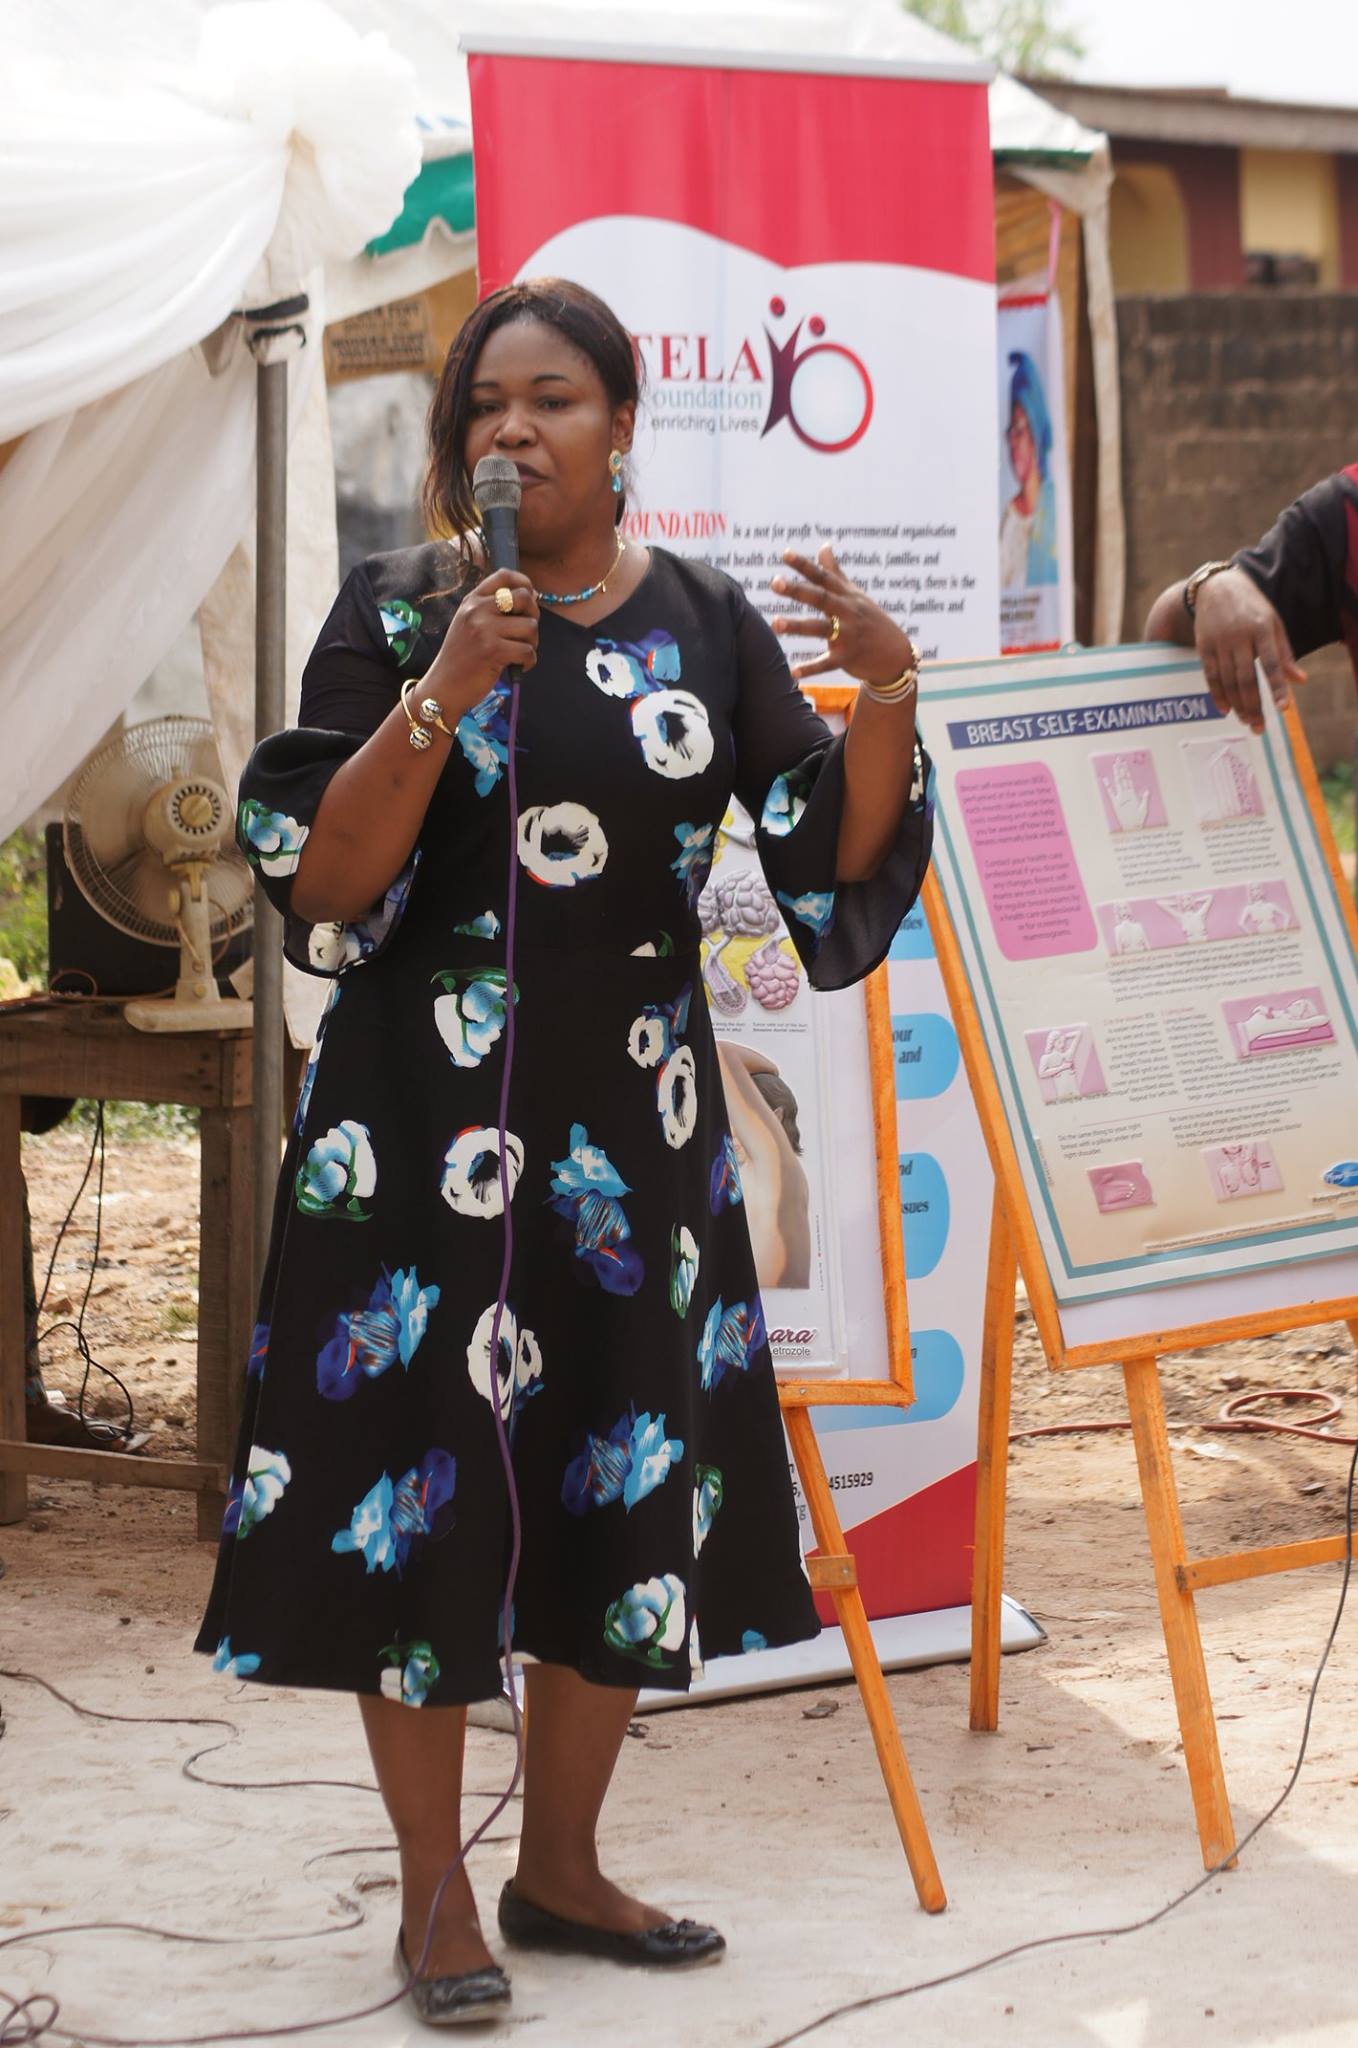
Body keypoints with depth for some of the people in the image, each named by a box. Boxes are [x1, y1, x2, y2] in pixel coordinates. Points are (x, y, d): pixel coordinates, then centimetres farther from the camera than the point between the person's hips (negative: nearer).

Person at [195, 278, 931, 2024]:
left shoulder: (708, 623, 5)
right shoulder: (395, 613, -2)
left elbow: (839, 859, 1)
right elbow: (319, 880, -10)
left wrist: (884, 696, -15)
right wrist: (444, 690, -21)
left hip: (634, 1121, 3)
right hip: (428, 1114, -3)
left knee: (630, 1476, 8)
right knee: (418, 1471, -2)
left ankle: (559, 1866, 25)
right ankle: (433, 1898, 12)